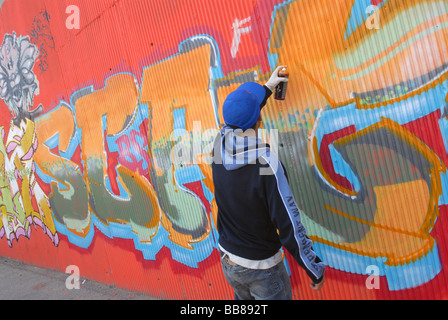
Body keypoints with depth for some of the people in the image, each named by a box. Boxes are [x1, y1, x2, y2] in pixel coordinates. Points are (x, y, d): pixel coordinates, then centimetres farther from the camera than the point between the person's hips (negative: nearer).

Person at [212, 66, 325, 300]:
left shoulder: (221, 143, -11)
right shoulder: (267, 163, -28)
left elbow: (238, 119, 13)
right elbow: (289, 227, -25)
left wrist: (268, 87, 23)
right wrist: (315, 270, -11)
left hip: (228, 261, 6)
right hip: (262, 269, -5)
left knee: (243, 297, 28)